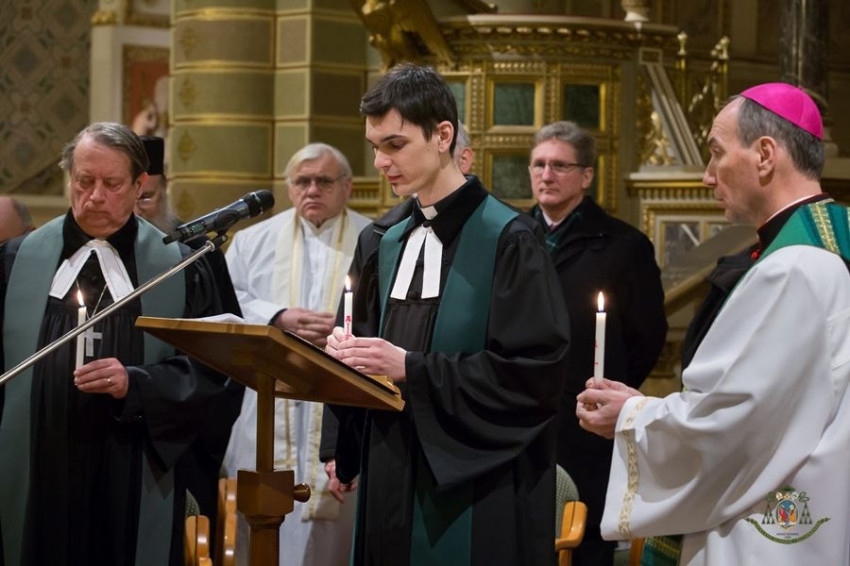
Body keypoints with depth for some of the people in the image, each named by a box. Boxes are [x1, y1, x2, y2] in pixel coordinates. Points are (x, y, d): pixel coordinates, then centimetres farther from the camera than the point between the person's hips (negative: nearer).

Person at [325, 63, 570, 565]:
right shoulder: (393, 244, 13)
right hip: (394, 482, 7)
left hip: (474, 497, -7)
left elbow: (535, 373, -16)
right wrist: (352, 355, -3)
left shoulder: (506, 240, -10)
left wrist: (411, 369, -18)